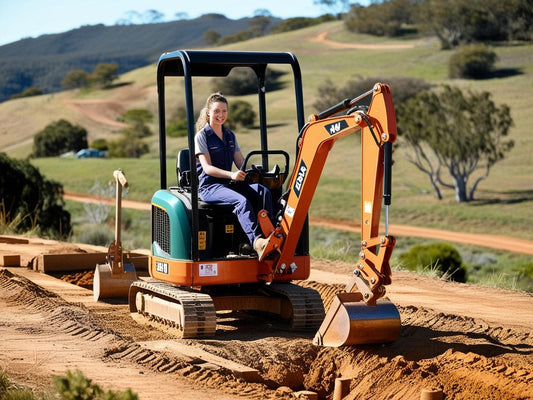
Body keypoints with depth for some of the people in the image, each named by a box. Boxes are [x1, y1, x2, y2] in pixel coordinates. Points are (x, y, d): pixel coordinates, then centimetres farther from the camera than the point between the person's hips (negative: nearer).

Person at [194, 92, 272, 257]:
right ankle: (257, 241, -54)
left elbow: (241, 163, 15)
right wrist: (231, 175, -28)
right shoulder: (202, 136, -1)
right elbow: (207, 167, -12)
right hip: (209, 186, -6)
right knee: (241, 201, -36)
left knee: (263, 192, -23)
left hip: (229, 184, 6)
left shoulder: (230, 136, 19)